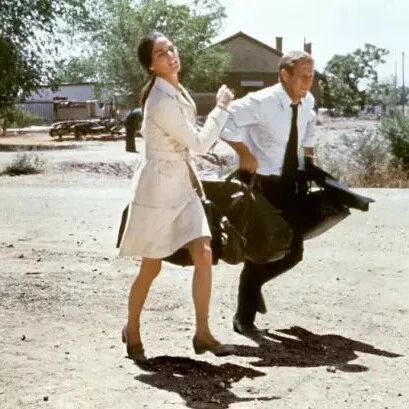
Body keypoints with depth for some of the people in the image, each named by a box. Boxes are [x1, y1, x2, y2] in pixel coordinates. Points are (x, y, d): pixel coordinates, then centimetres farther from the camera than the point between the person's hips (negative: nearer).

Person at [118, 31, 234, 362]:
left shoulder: (177, 91, 6)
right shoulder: (162, 102, -24)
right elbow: (200, 143, -19)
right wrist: (221, 107, -9)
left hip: (183, 185, 8)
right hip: (159, 187, -8)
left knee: (204, 254, -2)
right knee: (151, 268, 5)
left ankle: (202, 333, 6)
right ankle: (132, 330, 27)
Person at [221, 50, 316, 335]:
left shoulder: (308, 102, 0)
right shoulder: (262, 102, -22)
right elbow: (225, 121, -24)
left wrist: (309, 159, 12)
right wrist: (245, 154, -22)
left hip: (290, 182, 7)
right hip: (262, 182, -6)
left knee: (293, 250, 6)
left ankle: (254, 282, 35)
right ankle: (244, 317, 16)